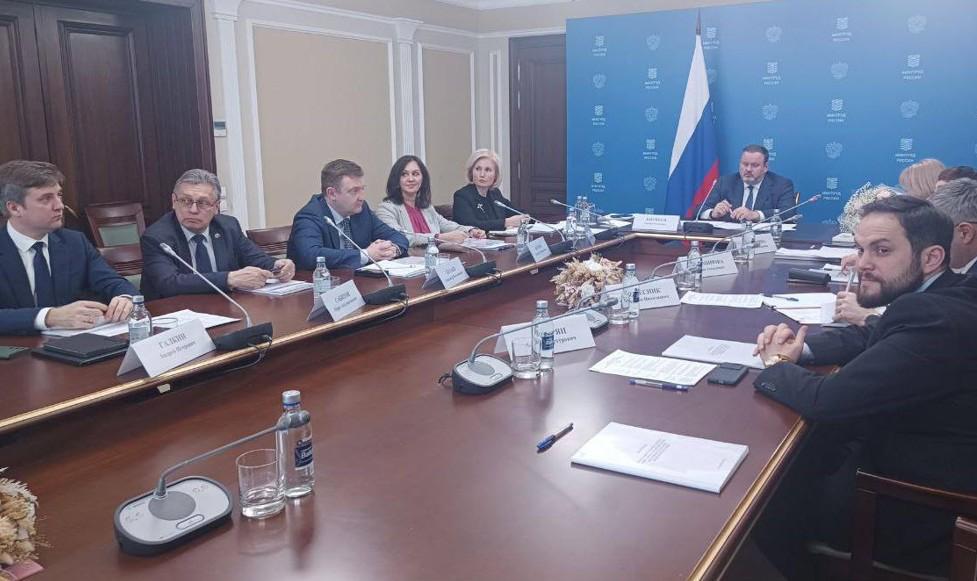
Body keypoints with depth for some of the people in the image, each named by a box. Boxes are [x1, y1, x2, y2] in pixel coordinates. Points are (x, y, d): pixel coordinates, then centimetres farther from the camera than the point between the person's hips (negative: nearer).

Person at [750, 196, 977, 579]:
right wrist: (799, 348, -5)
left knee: (766, 500, 3)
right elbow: (870, 339, 14)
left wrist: (777, 364, -10)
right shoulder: (939, 298, -1)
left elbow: (828, 400, -32)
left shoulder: (935, 319, -31)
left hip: (924, 515, -8)